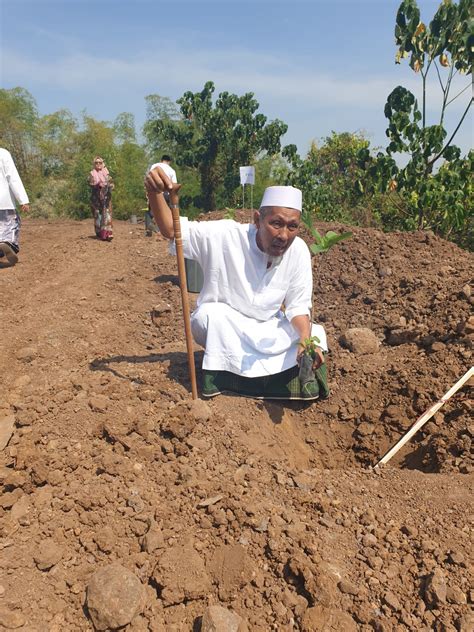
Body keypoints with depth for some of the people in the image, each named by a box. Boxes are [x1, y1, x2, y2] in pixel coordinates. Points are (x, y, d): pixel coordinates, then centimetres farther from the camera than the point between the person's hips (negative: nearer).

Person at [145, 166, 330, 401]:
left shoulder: (298, 250, -15)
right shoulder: (224, 236, -23)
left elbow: (298, 306, -11)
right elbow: (170, 229, -24)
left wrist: (305, 338, -32)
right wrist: (155, 193, -43)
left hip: (268, 329, 3)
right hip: (217, 325, -3)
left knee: (316, 335, -16)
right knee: (213, 313, -36)